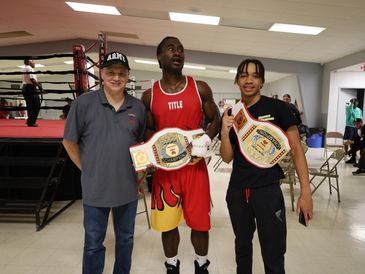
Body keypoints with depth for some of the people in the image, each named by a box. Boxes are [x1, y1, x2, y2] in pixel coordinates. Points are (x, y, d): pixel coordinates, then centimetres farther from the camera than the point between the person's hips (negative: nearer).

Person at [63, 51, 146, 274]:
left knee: (126, 239, 21)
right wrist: (87, 169, -2)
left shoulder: (138, 107, 1)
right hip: (95, 188, -3)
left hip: (128, 187, 3)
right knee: (93, 243, 14)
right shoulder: (84, 103, -9)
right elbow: (69, 141, -3)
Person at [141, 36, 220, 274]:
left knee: (200, 222, 10)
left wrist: (206, 140, -12)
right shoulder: (149, 96, 2)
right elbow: (147, 131, 11)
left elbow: (215, 120, 7)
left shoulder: (201, 89, 0)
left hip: (195, 165, 0)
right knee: (167, 223, 12)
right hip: (164, 167, 1)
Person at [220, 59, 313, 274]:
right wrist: (225, 132, -15)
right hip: (237, 191, 4)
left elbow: (297, 149, -6)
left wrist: (306, 191, -11)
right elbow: (227, 158, 3)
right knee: (242, 245, 22)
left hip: (268, 190, -3)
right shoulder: (231, 115, 3)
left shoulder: (278, 108, -7)